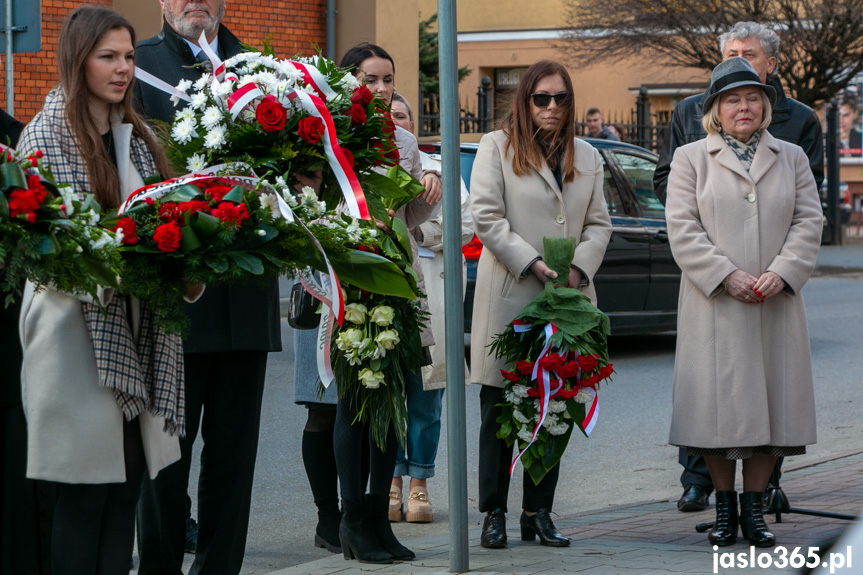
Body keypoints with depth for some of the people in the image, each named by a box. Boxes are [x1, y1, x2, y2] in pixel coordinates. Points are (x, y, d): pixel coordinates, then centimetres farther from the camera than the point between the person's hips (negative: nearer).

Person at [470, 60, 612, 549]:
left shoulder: (587, 157, 17)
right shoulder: (497, 147, 4)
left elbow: (599, 224, 13)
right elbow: (487, 217, -5)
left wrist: (579, 268, -5)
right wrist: (533, 263, -13)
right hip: (509, 295, -4)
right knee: (500, 408, -2)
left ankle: (539, 512, 12)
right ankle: (494, 513, 4)